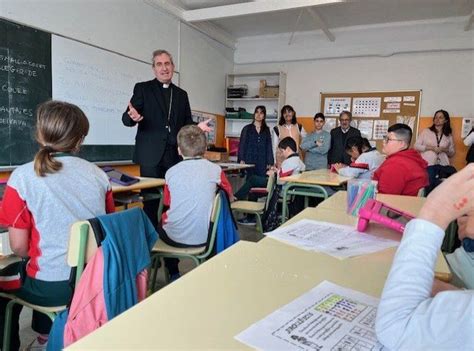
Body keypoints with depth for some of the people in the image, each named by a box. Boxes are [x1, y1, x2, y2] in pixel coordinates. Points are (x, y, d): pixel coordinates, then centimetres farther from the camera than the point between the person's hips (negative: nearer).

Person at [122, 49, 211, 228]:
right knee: (151, 198, 0)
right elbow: (126, 118, -1)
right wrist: (133, 117, -25)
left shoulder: (182, 94, 16)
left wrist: (197, 126, -4)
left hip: (175, 155, 3)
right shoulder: (142, 88, 5)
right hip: (151, 154, -3)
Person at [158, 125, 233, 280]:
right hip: (204, 237, 0)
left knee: (160, 225, 32)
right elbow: (229, 194, 10)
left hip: (175, 237, 0)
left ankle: (174, 275, 33)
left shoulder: (171, 172, -5)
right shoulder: (215, 170, -8)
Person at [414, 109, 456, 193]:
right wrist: (430, 147, -11)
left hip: (443, 164, 3)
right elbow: (416, 146, 2)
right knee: (430, 185, -17)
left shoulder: (449, 136, 15)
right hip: (428, 164, -2)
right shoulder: (425, 131, 9)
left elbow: (452, 153, 18)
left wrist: (445, 149, -6)